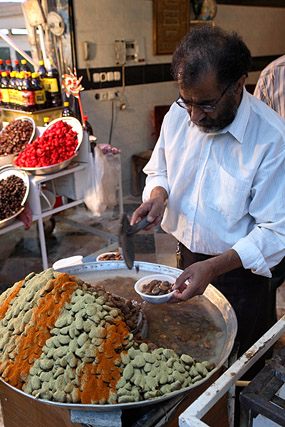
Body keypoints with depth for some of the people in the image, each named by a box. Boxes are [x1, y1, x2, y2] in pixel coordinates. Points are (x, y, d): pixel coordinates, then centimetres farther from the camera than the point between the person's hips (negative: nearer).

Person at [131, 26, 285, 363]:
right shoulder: (178, 114, -7)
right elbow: (158, 170, 10)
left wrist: (213, 267, -32)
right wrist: (158, 194, -14)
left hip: (239, 270, -4)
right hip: (186, 258, 5)